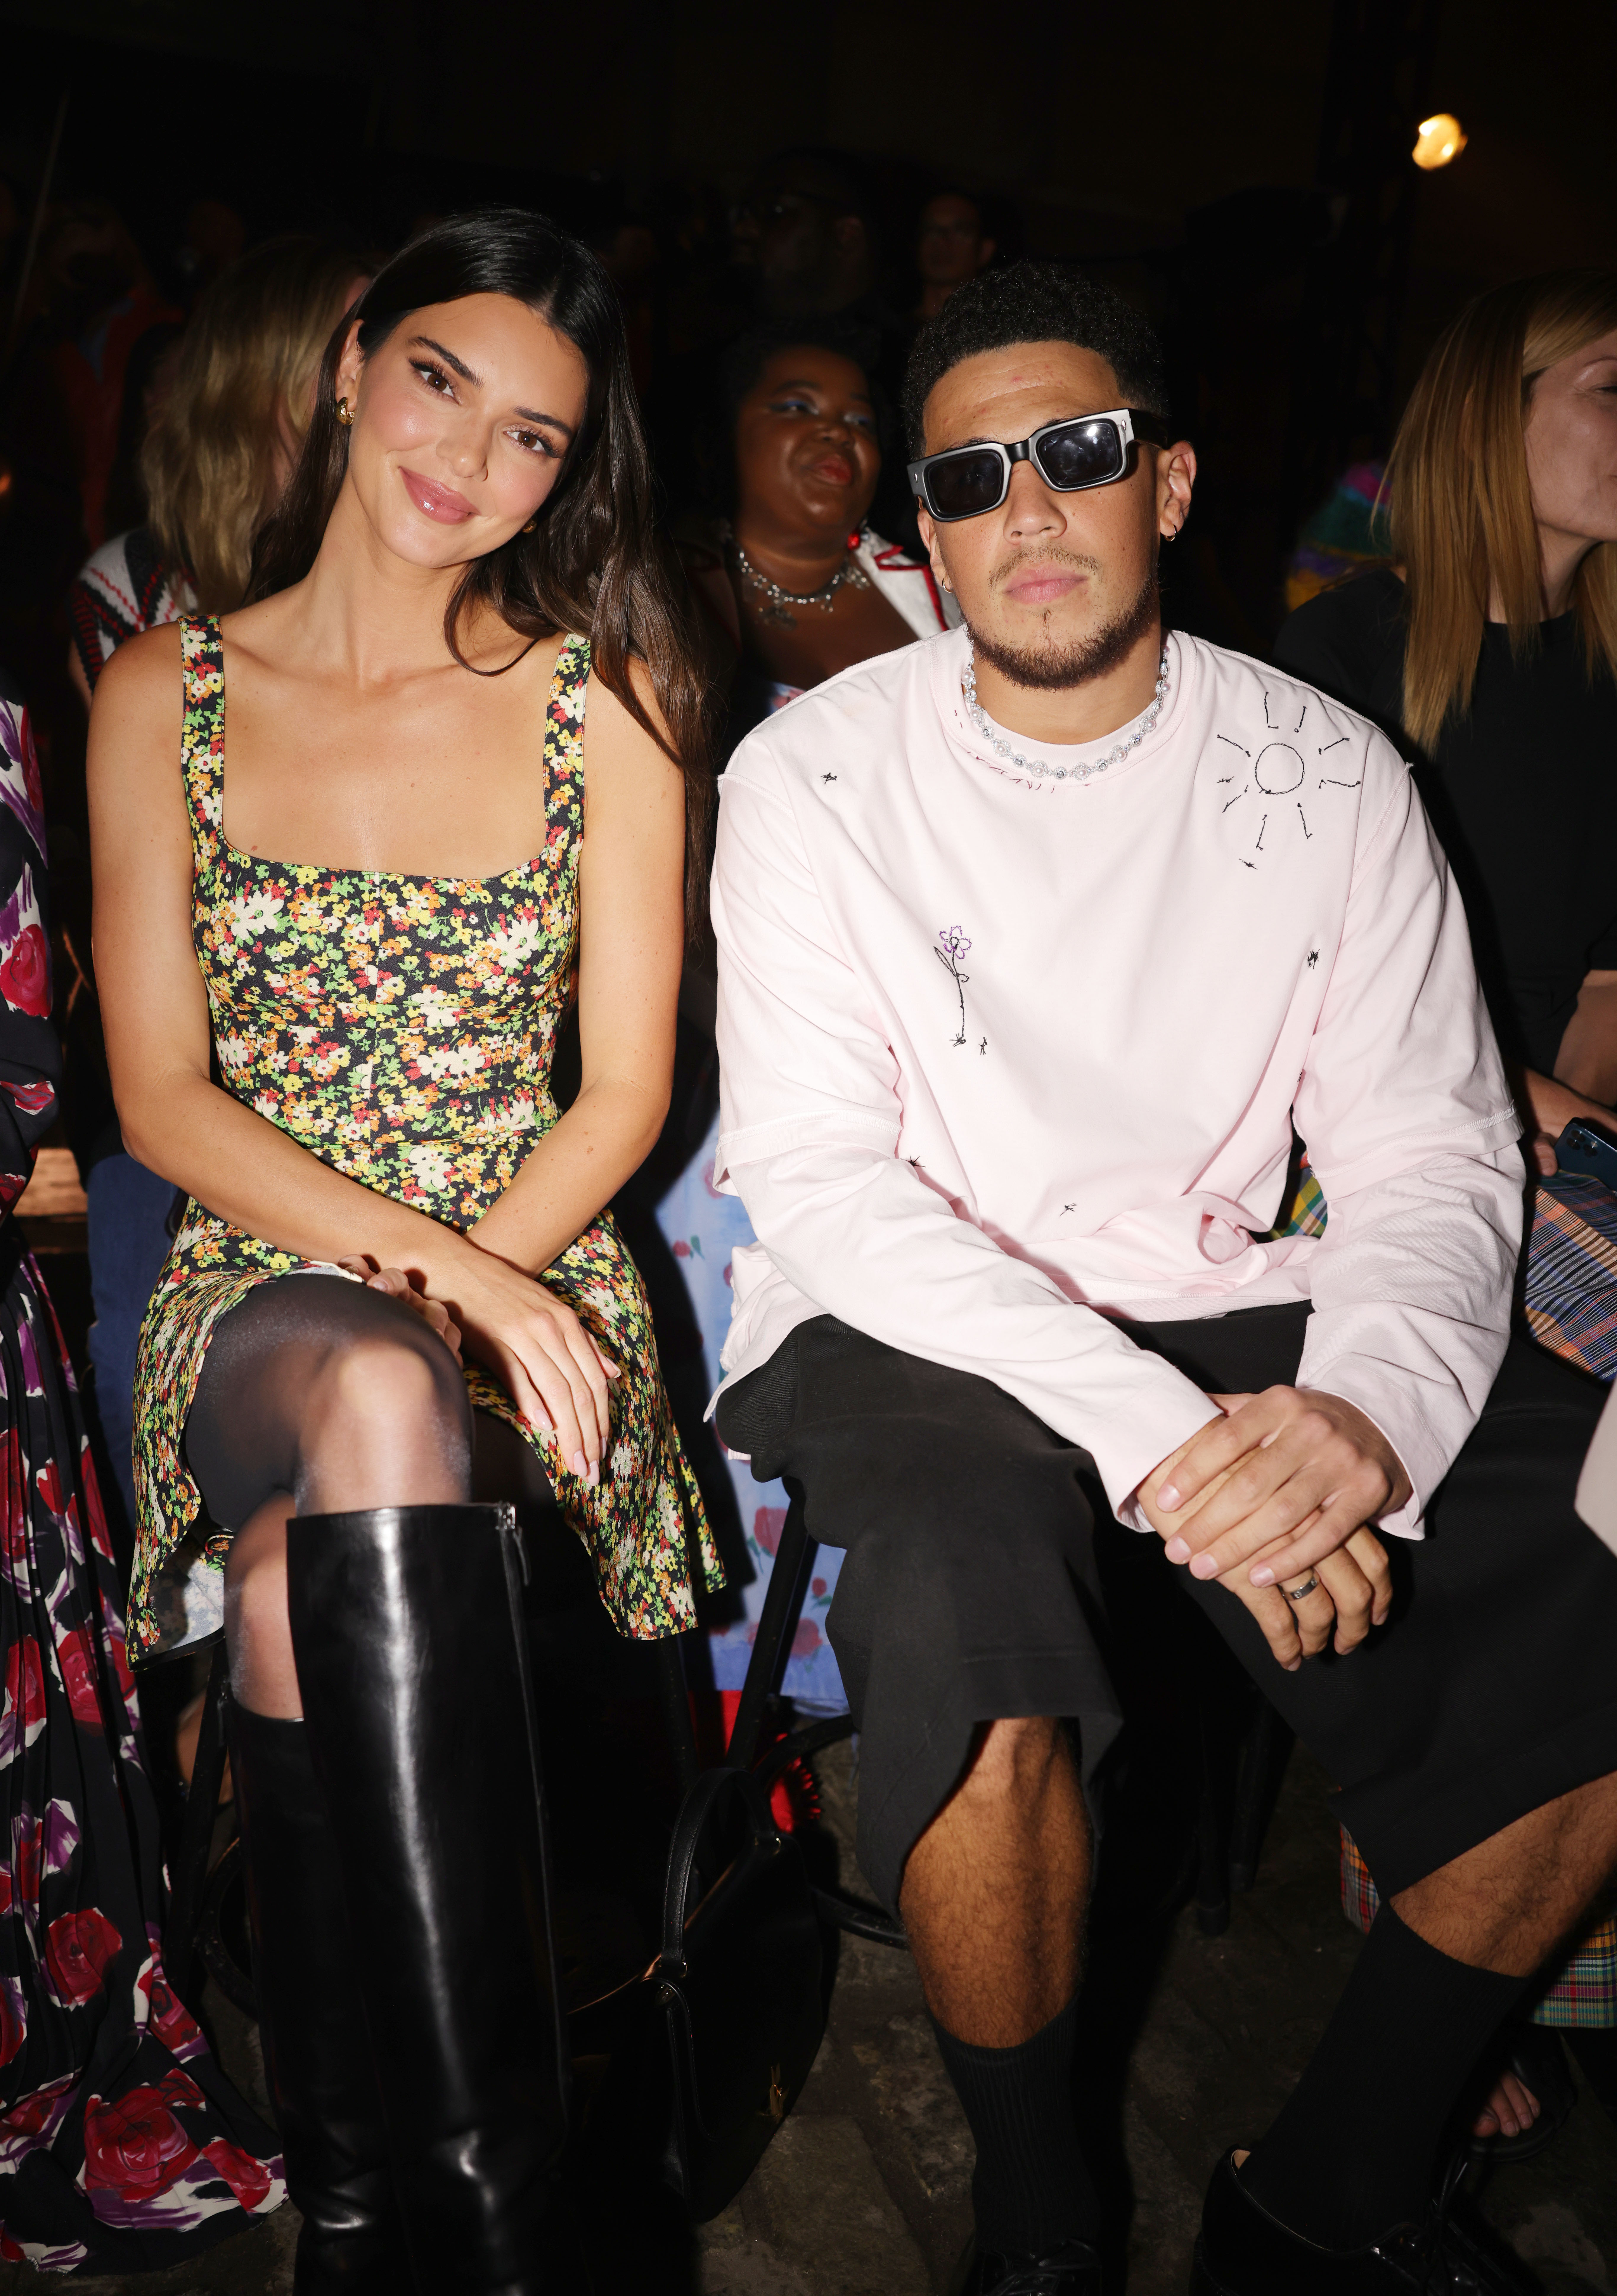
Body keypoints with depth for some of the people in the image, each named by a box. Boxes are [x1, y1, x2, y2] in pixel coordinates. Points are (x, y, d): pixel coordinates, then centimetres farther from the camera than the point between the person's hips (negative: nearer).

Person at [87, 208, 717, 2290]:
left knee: (309, 1575, -31)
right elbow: (160, 1099, 0)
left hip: (530, 1283, 1)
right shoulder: (165, 695, 6)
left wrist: (465, 1281, -15)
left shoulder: (606, 697, 5)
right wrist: (417, 1278, -16)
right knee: (378, 1407, -36)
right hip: (258, 1283, 0)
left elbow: (626, 1090, 2)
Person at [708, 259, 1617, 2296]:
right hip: (907, 1323, -3)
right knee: (969, 1614, -34)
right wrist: (1157, 1435, -26)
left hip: (1229, 1311, 4)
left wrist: (1367, 1408, -23)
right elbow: (824, 1184, -13)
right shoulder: (814, 779, -4)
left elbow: (1433, 1153, 1)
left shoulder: (1330, 775, 3)